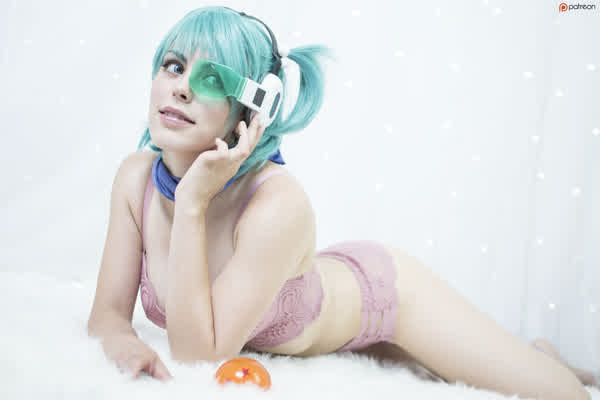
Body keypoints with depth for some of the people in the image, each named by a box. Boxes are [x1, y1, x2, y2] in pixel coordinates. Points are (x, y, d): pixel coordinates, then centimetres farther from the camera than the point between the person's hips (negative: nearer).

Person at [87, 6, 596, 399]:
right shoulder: (135, 177, -21)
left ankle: (532, 357, 32)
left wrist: (193, 204, -42)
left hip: (382, 289, -5)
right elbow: (109, 312, -13)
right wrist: (123, 339, -36)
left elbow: (199, 355, -36)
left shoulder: (280, 203, -39)